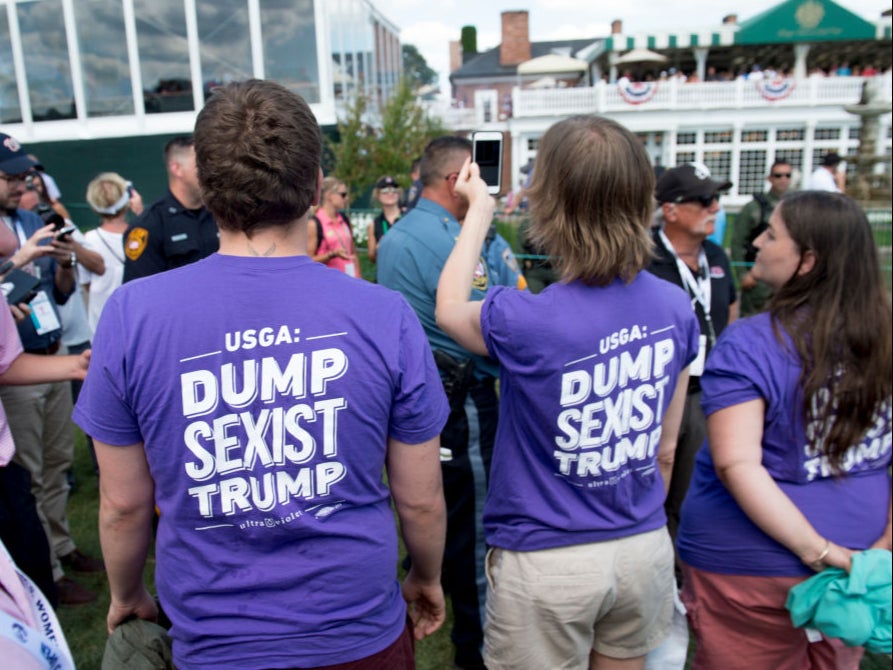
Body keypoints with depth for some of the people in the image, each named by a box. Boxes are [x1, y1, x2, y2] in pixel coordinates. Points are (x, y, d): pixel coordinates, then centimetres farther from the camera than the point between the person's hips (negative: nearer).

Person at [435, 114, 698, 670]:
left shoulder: (525, 322, -25)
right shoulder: (676, 307, -9)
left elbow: (449, 308, -1)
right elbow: (667, 447, 3)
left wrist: (479, 211, 10)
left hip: (546, 562, -4)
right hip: (645, 549, 5)